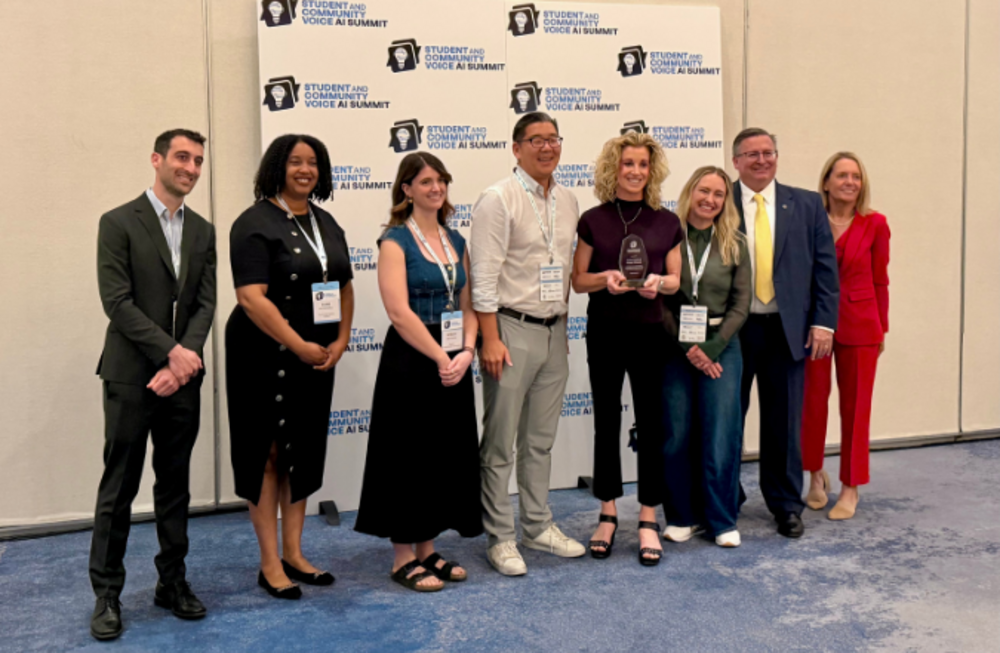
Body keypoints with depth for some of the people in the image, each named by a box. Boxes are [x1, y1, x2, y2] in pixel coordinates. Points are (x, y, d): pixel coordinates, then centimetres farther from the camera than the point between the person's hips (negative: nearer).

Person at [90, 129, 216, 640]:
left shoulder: (202, 232, 11)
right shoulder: (118, 223, -4)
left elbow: (205, 304, 4)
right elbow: (117, 301, -12)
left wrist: (185, 359, -11)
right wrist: (171, 352, -17)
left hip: (182, 376, 5)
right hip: (131, 376, -4)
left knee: (175, 487, 12)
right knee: (118, 490, 2)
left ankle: (172, 582, 23)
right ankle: (107, 594, 13)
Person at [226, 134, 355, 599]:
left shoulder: (326, 223, 12)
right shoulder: (256, 223, -10)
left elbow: (345, 287, 14)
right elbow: (251, 297, -19)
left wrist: (340, 341, 0)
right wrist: (300, 347, -20)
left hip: (317, 358, 7)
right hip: (266, 357, -7)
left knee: (303, 454, 12)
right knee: (268, 455, 1)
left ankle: (294, 555, 23)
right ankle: (269, 565, 10)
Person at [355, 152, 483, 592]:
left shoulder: (455, 241, 12)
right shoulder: (395, 240, -8)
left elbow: (467, 305, 11)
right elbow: (399, 311, -16)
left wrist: (466, 351, -6)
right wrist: (440, 359, -16)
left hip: (453, 363, 7)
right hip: (411, 361, -7)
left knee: (449, 454, 11)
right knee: (409, 456, 0)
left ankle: (428, 550, 24)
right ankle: (403, 558, 13)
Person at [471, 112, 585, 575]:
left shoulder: (568, 202, 11)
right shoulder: (499, 199, -9)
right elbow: (484, 276, -14)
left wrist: (563, 326, 15)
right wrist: (490, 339, -17)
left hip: (553, 332, 7)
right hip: (512, 330, -6)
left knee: (540, 440, 15)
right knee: (500, 443, 1)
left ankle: (538, 527, 27)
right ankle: (499, 538, 10)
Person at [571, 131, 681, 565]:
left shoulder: (667, 222, 5)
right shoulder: (593, 220, 3)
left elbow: (676, 279, 9)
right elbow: (578, 280, 5)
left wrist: (660, 282, -13)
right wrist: (605, 278, -15)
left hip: (650, 331, 0)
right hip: (605, 331, 0)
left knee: (650, 423, 2)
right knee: (606, 422, 8)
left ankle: (648, 520, 13)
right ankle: (607, 515, 21)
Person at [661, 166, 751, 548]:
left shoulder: (735, 245, 6)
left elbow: (741, 305, 4)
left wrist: (713, 347, -8)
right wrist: (686, 346, -9)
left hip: (721, 347, 1)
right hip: (675, 348, -1)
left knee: (721, 435, 1)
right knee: (677, 435, 2)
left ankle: (722, 520, 14)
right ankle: (683, 516, 18)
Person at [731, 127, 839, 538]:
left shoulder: (807, 205, 7)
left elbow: (825, 267, 5)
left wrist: (823, 321, -4)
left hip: (787, 329, 1)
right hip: (731, 329, -1)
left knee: (784, 422, 9)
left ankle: (786, 505, 23)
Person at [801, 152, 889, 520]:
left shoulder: (874, 224, 0)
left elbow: (880, 280, 5)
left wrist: (882, 329, 7)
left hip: (858, 324, 0)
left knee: (855, 406, 5)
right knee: (812, 401, 2)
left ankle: (850, 488, 18)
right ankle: (816, 475, 26)